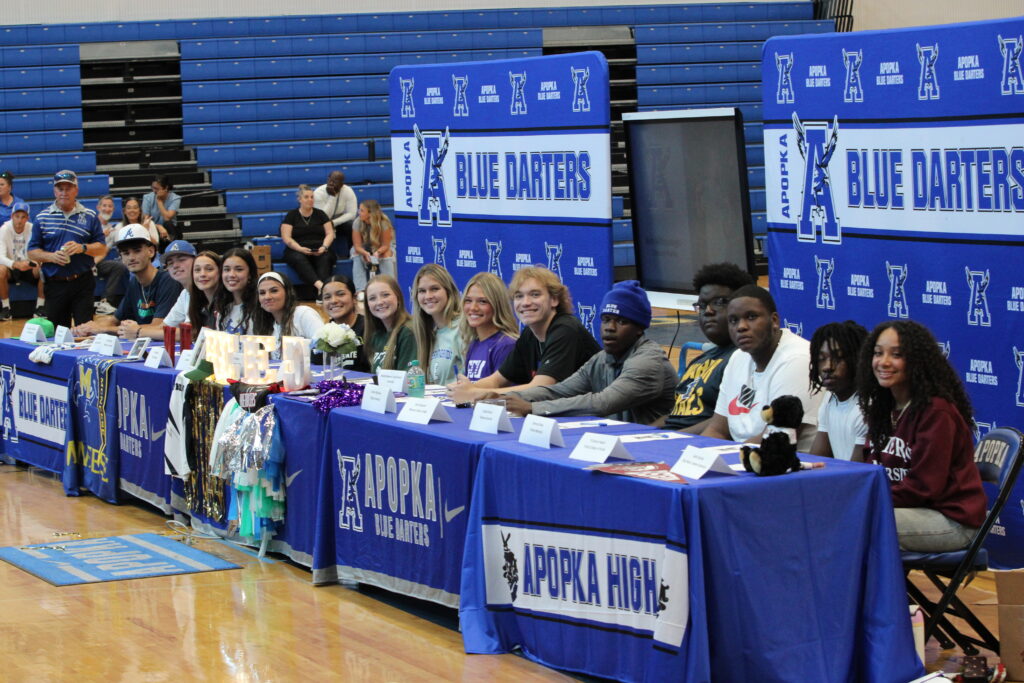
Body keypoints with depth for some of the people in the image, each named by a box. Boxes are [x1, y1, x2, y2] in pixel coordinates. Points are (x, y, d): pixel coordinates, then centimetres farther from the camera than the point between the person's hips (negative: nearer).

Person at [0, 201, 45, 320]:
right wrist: (16, 264, -42)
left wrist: (38, 262, -36)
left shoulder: (32, 229, -10)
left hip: (29, 268, 1)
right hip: (11, 268, -1)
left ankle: (40, 307, -14)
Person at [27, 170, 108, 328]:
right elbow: (32, 253, 4)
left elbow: (102, 248, 6)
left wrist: (82, 248, -13)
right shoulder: (42, 218, 5)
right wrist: (52, 257, -14)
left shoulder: (90, 217, 7)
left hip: (82, 283, 0)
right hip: (54, 284, 0)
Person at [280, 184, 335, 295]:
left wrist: (324, 247, -12)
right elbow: (286, 238, 0)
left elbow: (330, 234, 10)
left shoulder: (320, 214, 16)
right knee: (299, 259, -37)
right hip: (297, 250, -2)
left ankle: (322, 293, -53)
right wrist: (300, 248, -18)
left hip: (319, 250, 2)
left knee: (325, 258, -33)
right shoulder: (291, 215, 9)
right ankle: (320, 285, -59)